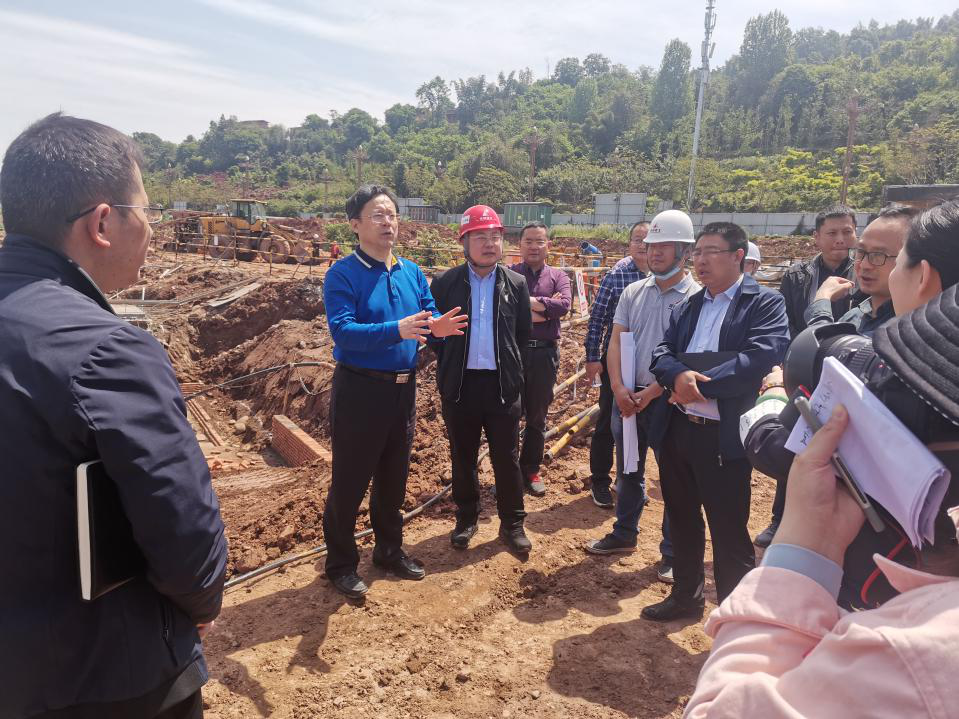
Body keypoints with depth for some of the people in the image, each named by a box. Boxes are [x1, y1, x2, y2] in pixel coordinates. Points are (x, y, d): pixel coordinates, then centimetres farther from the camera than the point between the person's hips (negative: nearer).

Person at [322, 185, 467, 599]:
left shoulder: (412, 272, 8)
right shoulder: (342, 274, -11)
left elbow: (429, 317, 8)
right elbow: (342, 330, -23)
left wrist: (437, 327, -16)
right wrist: (396, 330, -36)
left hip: (404, 388, 6)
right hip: (359, 389, -6)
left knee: (394, 477, 18)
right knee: (349, 481, 5)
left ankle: (390, 550, 37)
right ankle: (341, 564, 23)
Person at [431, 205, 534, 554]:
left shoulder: (516, 284, 4)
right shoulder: (445, 283, -1)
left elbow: (524, 336, 9)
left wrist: (516, 373, 5)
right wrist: (449, 369, 5)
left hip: (503, 385, 1)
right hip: (460, 385, 0)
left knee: (507, 459, 8)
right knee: (463, 459, 12)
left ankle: (512, 524, 23)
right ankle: (465, 520, 30)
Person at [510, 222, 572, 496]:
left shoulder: (558, 276, 7)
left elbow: (565, 305, -12)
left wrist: (527, 302, -16)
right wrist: (545, 307, -16)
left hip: (545, 353, 2)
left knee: (537, 416, 13)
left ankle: (531, 469, 28)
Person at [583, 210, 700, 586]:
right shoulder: (633, 292, 6)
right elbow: (616, 341, 3)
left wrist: (649, 394, -17)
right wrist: (619, 388, -10)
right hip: (627, 396, 5)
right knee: (628, 471, 19)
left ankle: (673, 554, 22)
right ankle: (624, 534, 37)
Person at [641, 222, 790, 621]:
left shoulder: (765, 303, -5)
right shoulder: (687, 306, 15)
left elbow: (760, 359, -19)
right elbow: (662, 353, 6)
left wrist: (699, 383, -18)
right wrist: (679, 375, -17)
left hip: (724, 436, -6)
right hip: (676, 428, 6)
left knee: (729, 534, 4)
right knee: (682, 521, 20)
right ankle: (685, 596, 39)